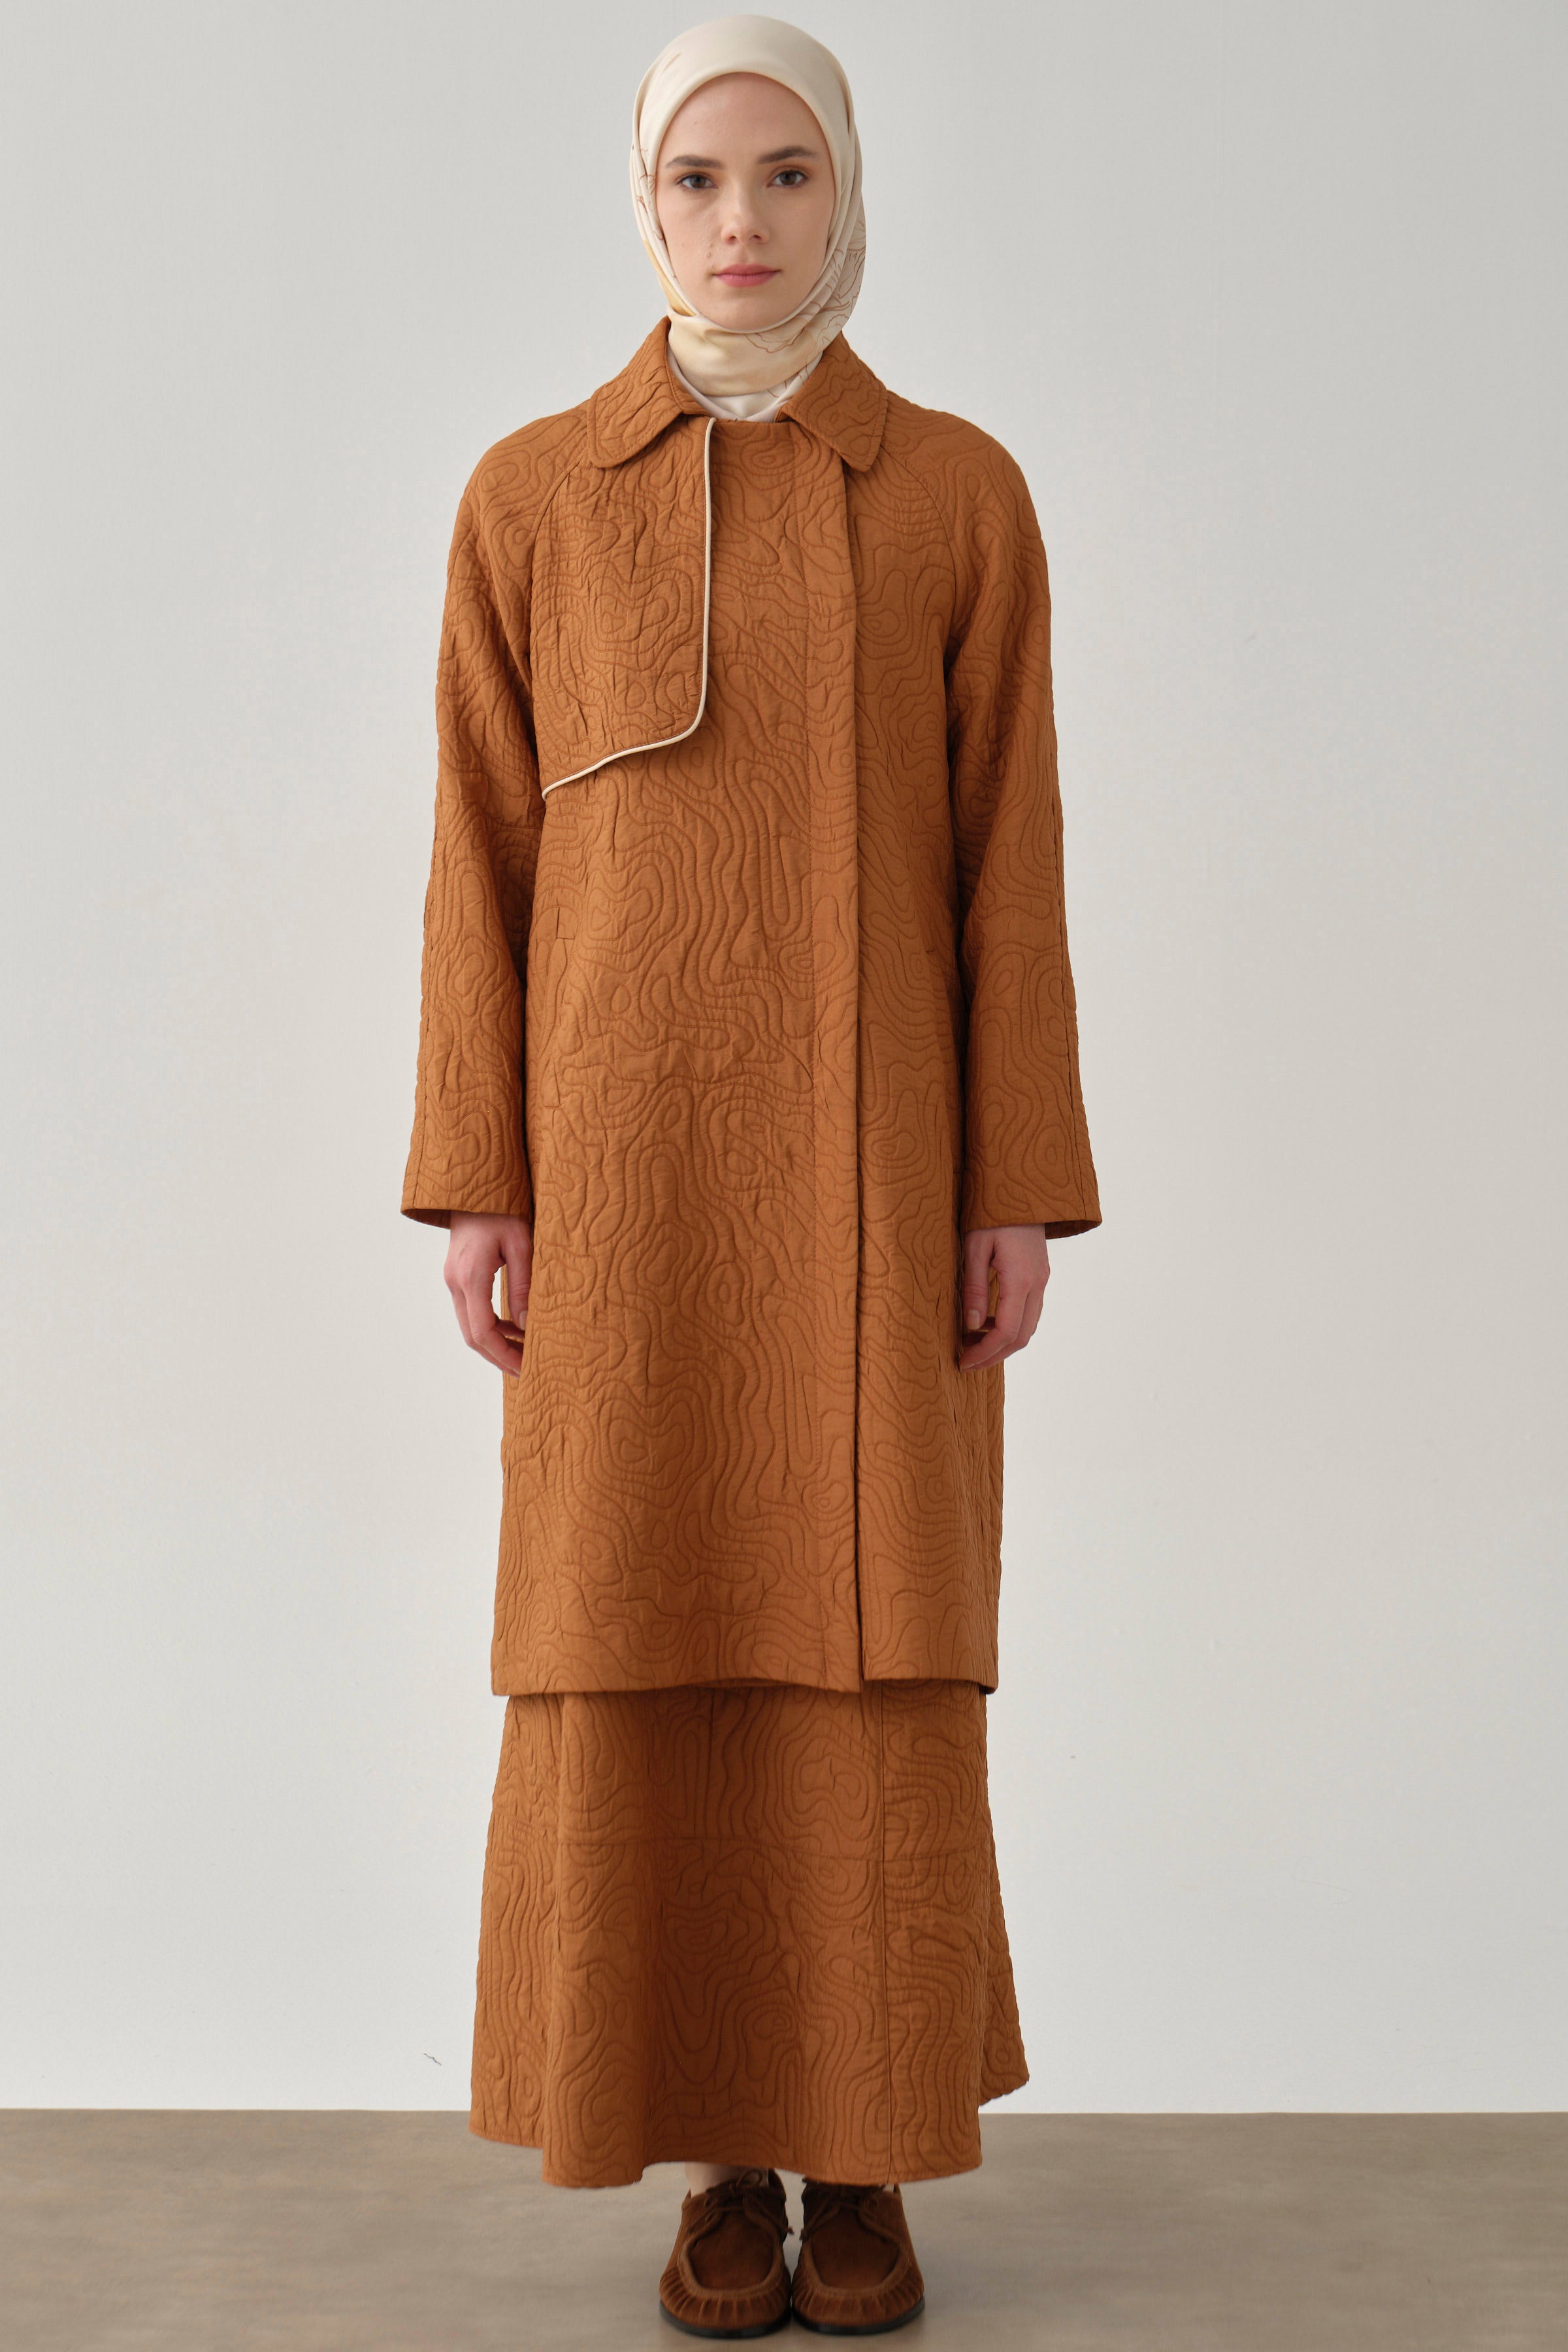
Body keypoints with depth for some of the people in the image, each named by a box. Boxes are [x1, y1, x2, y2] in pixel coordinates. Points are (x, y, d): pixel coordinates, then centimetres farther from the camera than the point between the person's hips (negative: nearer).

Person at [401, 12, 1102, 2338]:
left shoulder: (961, 493, 4)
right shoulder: (530, 496, 5)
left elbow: (1006, 864, 2)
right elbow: (486, 862, 3)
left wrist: (1021, 1192, -3)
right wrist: (475, 1184, -2)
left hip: (870, 1149, 0)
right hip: (629, 1150, 1)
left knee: (878, 1652, 2)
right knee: (647, 1656, 3)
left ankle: (865, 2152, 21)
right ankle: (723, 2151, 21)